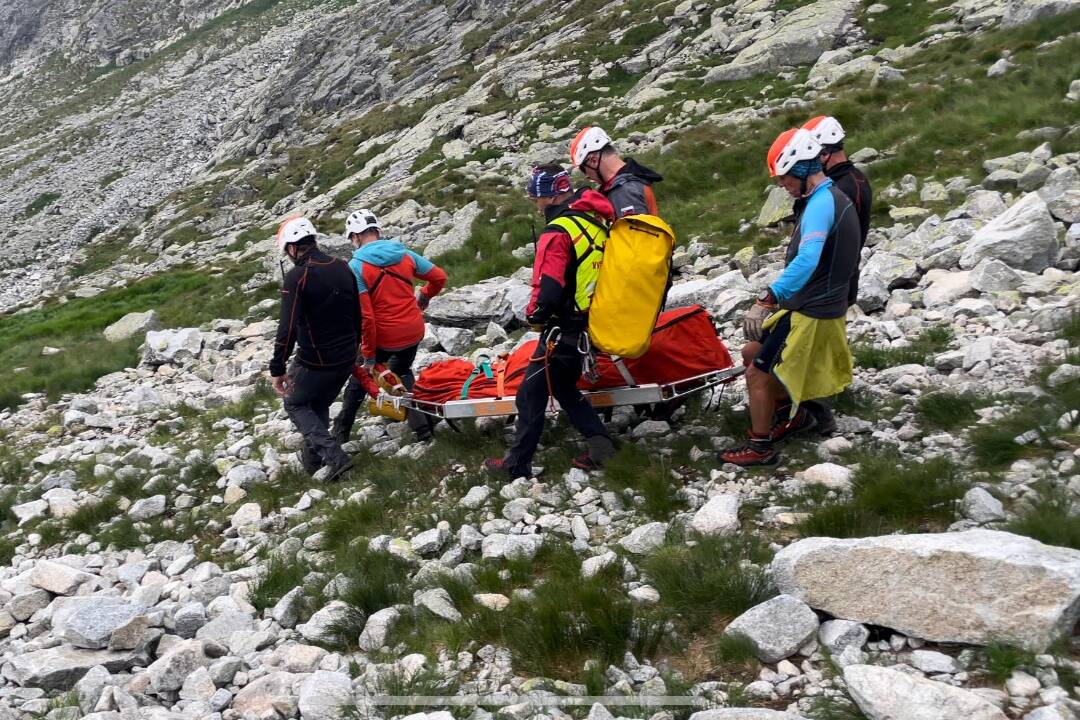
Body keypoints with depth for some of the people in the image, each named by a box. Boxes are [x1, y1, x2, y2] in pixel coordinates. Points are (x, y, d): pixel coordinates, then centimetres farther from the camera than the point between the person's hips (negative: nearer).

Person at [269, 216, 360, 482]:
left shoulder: (297, 277, -18)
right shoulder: (343, 268, 3)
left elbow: (288, 328, -22)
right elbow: (358, 314, 12)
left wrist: (277, 370, -16)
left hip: (316, 362, -6)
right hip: (346, 360, 6)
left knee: (295, 404, 16)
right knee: (320, 406, 25)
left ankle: (334, 455, 1)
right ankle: (313, 460, 33)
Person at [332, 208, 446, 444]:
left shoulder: (356, 266, -14)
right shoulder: (405, 254, 0)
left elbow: (364, 315, -19)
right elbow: (439, 277, 6)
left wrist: (368, 354, -11)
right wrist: (424, 295, 27)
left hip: (384, 337, -4)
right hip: (414, 332, 4)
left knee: (361, 378, 20)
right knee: (402, 373, 30)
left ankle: (341, 433, 29)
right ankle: (422, 427, 22)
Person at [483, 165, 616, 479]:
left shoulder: (558, 232, -20)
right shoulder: (596, 220, 6)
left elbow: (548, 290, -25)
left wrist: (534, 316, -7)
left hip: (564, 331, -8)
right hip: (594, 323, 9)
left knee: (531, 394, 4)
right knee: (564, 388, 23)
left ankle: (517, 465, 13)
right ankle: (599, 445, 13)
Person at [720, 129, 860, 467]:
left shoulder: (821, 203, -22)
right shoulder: (834, 198, 10)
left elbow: (807, 260, -38)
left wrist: (765, 300, -43)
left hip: (809, 312, -10)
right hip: (814, 304, 10)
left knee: (758, 373, -1)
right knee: (752, 354, 18)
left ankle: (761, 448, 12)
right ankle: (795, 414, 31)